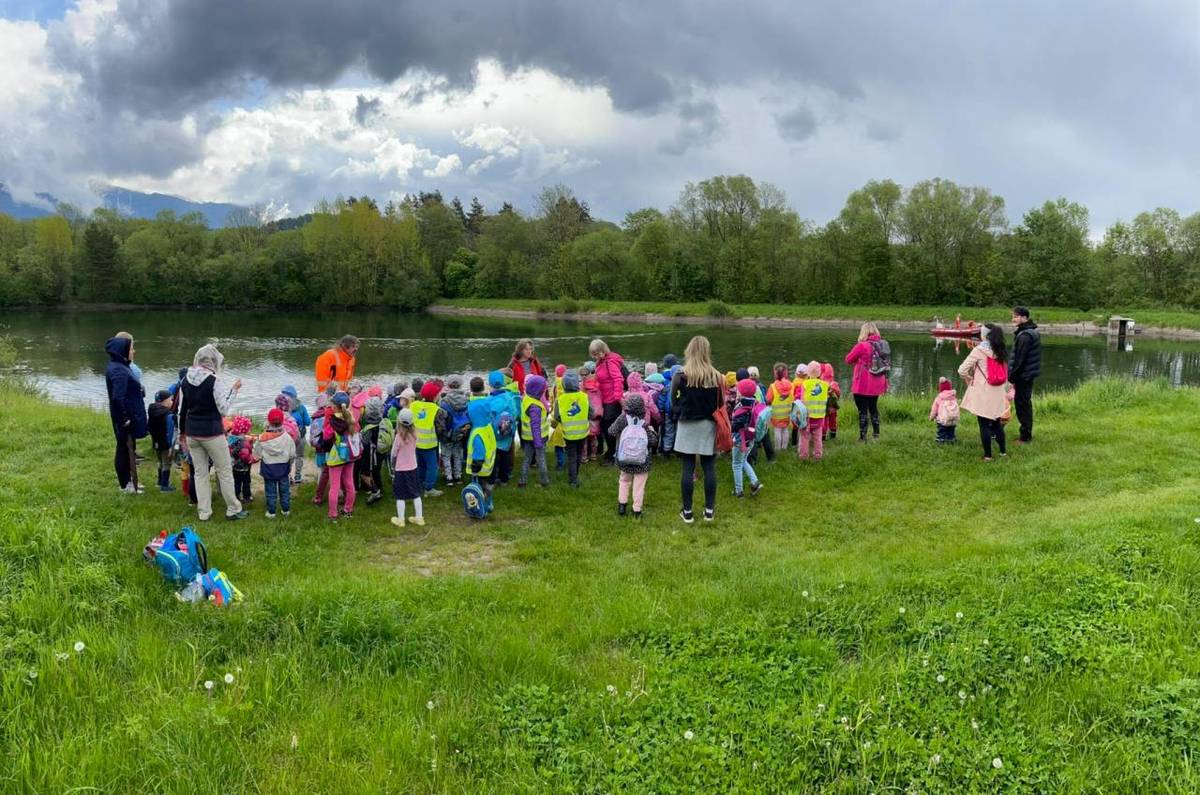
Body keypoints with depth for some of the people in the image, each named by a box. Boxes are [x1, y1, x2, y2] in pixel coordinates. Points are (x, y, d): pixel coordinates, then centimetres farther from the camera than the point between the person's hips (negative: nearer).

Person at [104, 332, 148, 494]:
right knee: (125, 449, 2)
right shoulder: (119, 371, -23)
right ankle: (126, 484, 13)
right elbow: (118, 398, -28)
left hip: (128, 417, 10)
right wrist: (125, 419, -23)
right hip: (127, 418, -10)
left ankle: (127, 481, 31)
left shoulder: (119, 366, 9)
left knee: (126, 449, 19)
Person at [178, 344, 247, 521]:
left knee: (199, 472, 13)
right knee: (225, 471, 8)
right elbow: (223, 409, -15)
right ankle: (233, 509, 16)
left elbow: (182, 409, 8)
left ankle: (203, 512, 18)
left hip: (192, 433, 5)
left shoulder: (186, 379, 1)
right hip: (212, 432, -5)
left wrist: (183, 432, 18)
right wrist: (234, 389, -7)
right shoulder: (215, 380, -17)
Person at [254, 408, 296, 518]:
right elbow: (292, 454, -4)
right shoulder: (287, 437, -11)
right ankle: (286, 510, 19)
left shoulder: (262, 438, -12)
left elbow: (257, 454, -5)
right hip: (283, 467, 1)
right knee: (284, 489, 13)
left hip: (268, 468, -1)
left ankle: (271, 512, 11)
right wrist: (289, 463, 14)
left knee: (270, 490, 8)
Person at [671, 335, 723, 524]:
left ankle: (687, 511, 9)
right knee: (709, 468, 8)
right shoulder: (716, 377, -5)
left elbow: (674, 403, -2)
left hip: (687, 425, -1)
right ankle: (709, 510, 15)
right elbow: (721, 404, 1)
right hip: (708, 425, 1)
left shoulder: (681, 376, -9)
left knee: (687, 468, 3)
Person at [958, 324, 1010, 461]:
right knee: (997, 422, 19)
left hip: (982, 394, -6)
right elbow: (1005, 374, 14)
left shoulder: (978, 350, -10)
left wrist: (970, 379, 5)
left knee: (984, 424, 2)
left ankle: (988, 455, 7)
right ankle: (1003, 450, 28)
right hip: (998, 394, 6)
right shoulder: (1001, 352, 8)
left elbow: (962, 370, -12)